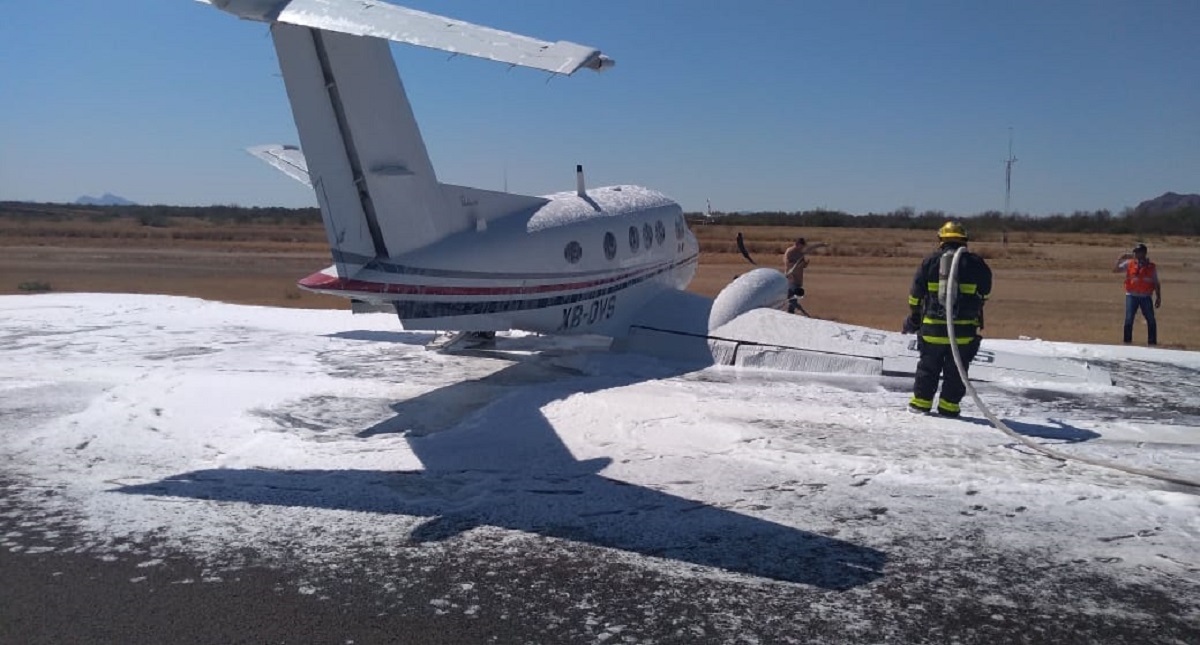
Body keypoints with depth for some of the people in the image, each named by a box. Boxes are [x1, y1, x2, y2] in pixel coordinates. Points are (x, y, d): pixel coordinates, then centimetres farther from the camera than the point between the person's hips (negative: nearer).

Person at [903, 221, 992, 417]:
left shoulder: (929, 262, -1)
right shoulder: (976, 263, -3)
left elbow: (915, 295, 4)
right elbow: (985, 293, 9)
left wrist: (913, 319, 19)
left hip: (932, 329, 1)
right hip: (964, 331, 0)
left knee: (928, 367, 14)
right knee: (955, 371, 9)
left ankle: (920, 402, 16)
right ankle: (948, 406, 11)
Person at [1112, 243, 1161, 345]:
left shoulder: (1151, 267, 5)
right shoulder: (1129, 264, 3)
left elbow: (1156, 284, 9)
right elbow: (1115, 270, -5)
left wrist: (1158, 297, 4)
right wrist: (1120, 260, -17)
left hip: (1146, 297, 1)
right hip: (1132, 296, -1)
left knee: (1151, 321, 3)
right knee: (1129, 320, -4)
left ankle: (1152, 343, 13)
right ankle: (1127, 342, 3)